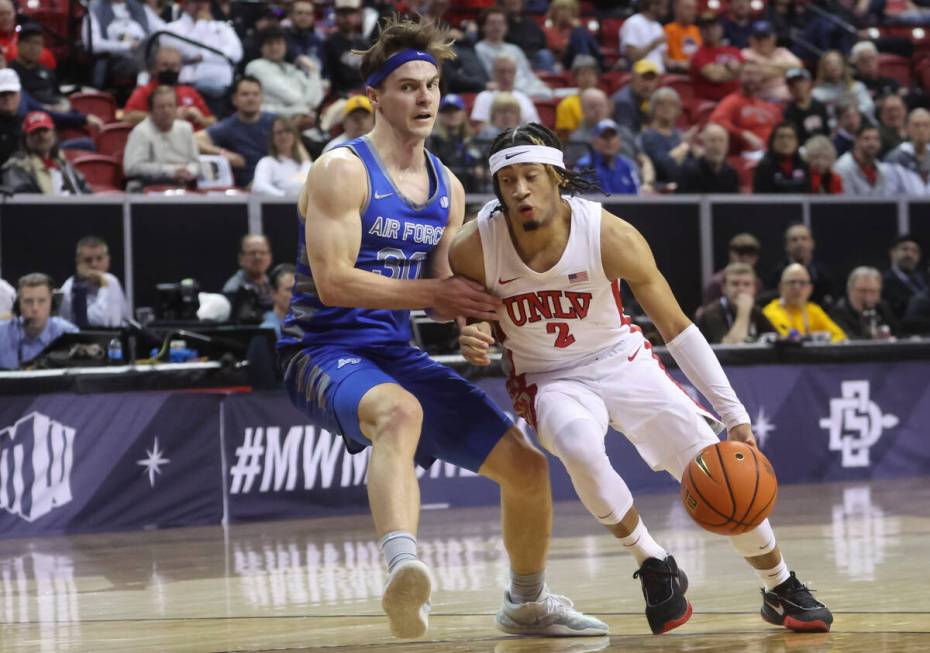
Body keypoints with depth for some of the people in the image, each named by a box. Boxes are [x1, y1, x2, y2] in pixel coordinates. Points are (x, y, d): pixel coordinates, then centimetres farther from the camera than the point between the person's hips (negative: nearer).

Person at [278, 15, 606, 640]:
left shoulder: (447, 187, 11)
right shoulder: (343, 169, -12)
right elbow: (333, 282, -21)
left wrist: (470, 307, -8)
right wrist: (435, 291, -21)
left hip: (396, 353, 8)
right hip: (324, 349, -8)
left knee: (526, 464, 6)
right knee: (401, 411, -43)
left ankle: (528, 602, 30)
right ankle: (404, 568, -64)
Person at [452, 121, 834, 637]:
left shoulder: (610, 236, -23)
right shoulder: (475, 248, -21)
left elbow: (675, 326, -14)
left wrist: (734, 414, -16)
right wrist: (471, 337, -23)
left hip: (621, 362, 1)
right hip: (549, 380, -1)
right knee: (579, 446, -37)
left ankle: (782, 591, 22)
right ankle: (653, 567, -14)